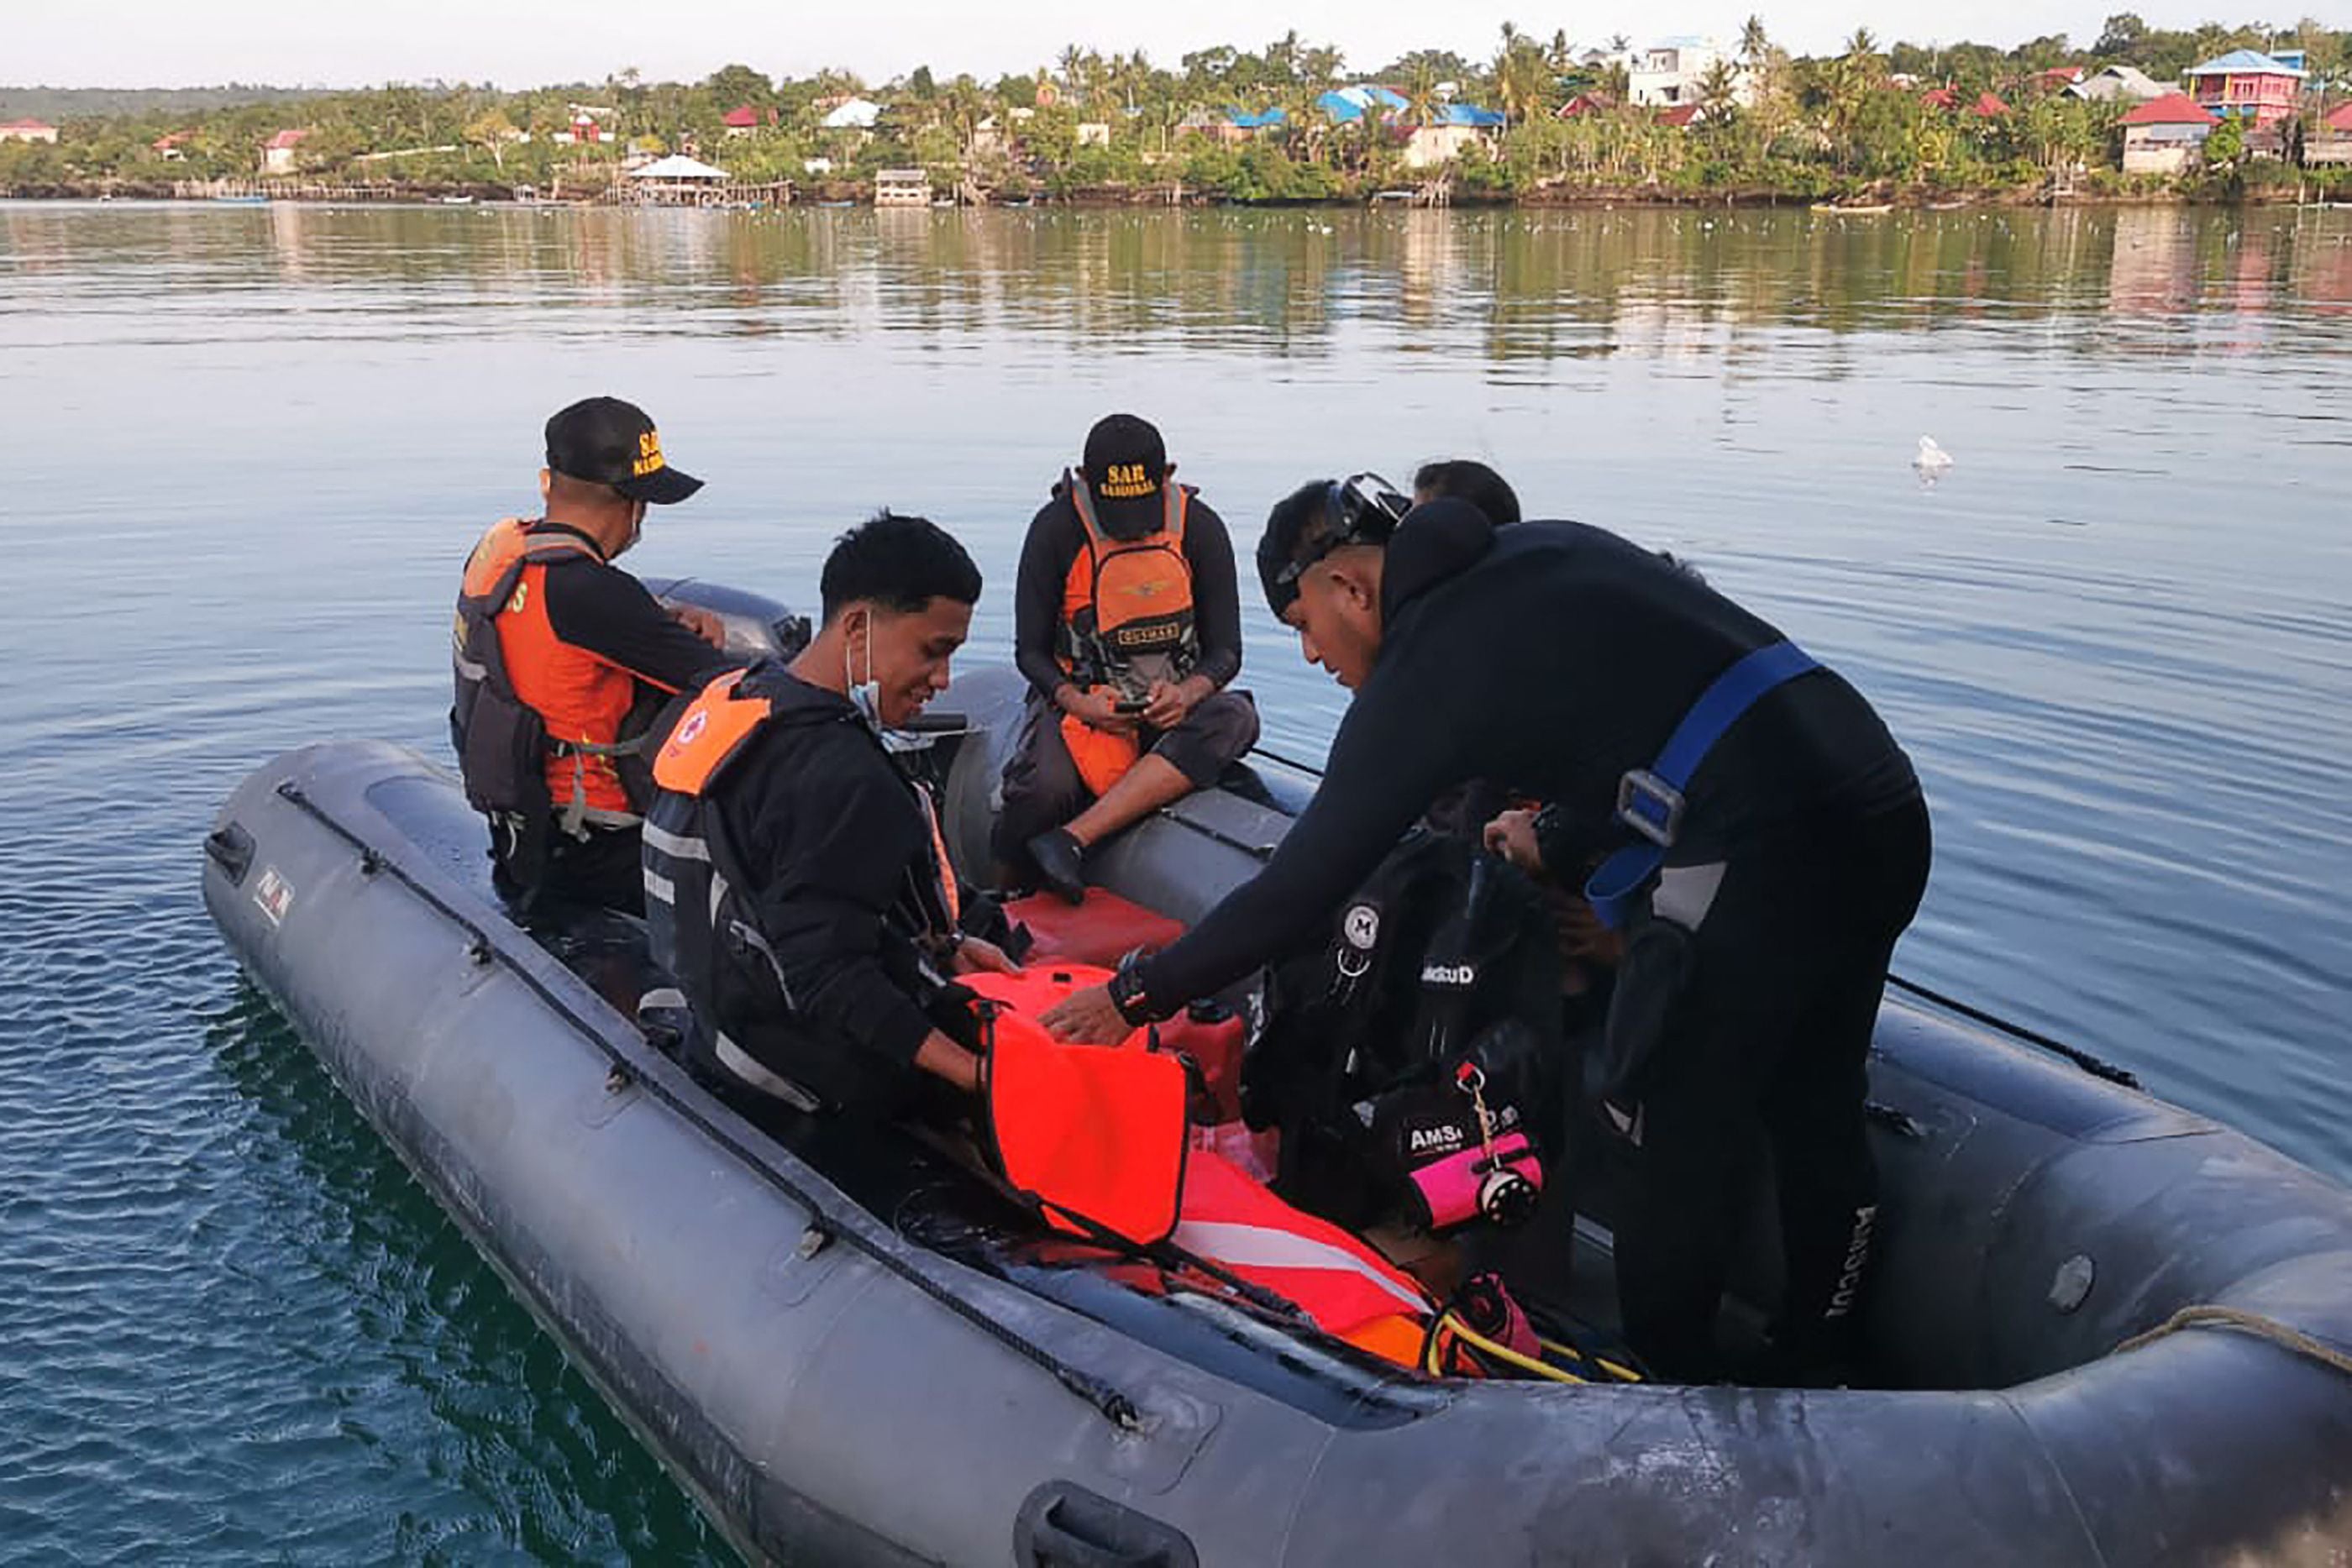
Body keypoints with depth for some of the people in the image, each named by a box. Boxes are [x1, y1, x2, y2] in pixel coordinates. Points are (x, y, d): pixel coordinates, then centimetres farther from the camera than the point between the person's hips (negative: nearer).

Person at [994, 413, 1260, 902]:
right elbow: (1030, 651, -2)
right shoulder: (1056, 530, -7)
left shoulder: (1201, 528, -3)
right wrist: (1079, 703, -23)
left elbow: (1225, 652, -1)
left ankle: (1070, 840, -38)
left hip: (1173, 704, 2)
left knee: (1235, 718, -33)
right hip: (1079, 702, -2)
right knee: (1043, 788, -36)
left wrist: (1184, 694, -24)